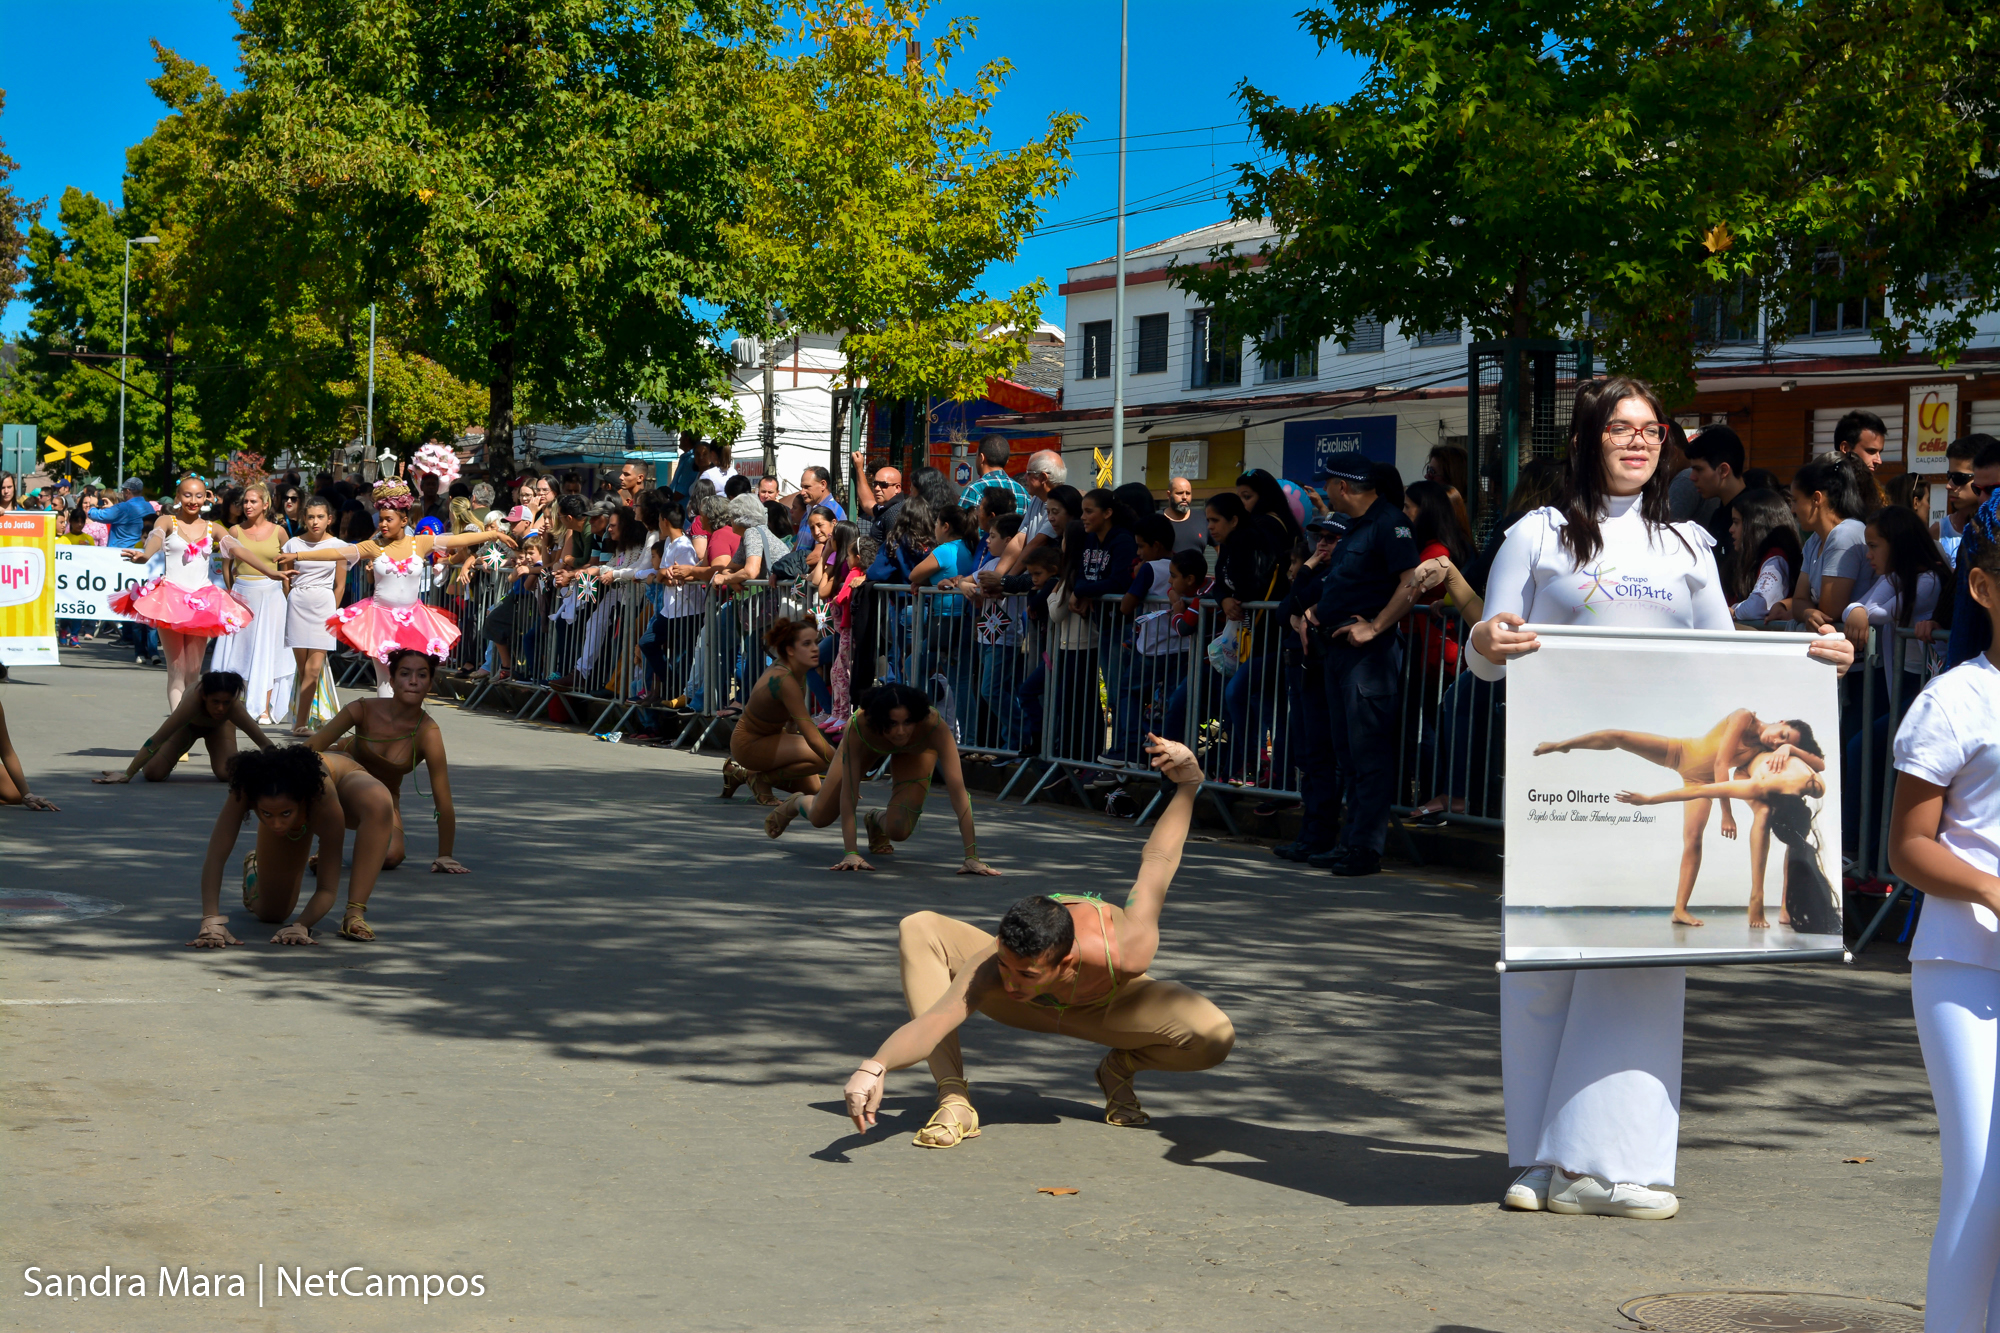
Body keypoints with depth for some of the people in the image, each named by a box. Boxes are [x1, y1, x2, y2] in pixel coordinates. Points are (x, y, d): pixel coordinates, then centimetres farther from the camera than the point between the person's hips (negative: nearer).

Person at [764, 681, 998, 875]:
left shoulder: (933, 726, -46)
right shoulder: (858, 727, -44)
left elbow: (957, 789, -48)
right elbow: (848, 792, -40)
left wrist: (971, 857, -52)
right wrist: (851, 854, -48)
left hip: (915, 751, 0)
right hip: (870, 746, 0)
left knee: (899, 831, -19)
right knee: (819, 818, 6)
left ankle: (876, 820, 19)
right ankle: (795, 804, 44)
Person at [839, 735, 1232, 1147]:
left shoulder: (1126, 956, -45)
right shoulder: (990, 967, -44)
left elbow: (1157, 863, -32)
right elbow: (932, 1021, -56)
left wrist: (1189, 784, -19)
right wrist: (875, 1066, -76)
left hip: (1108, 1005, 0)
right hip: (1035, 1006, 0)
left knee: (1215, 1038, -28)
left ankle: (1119, 1067, 6)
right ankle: (954, 1099, -27)